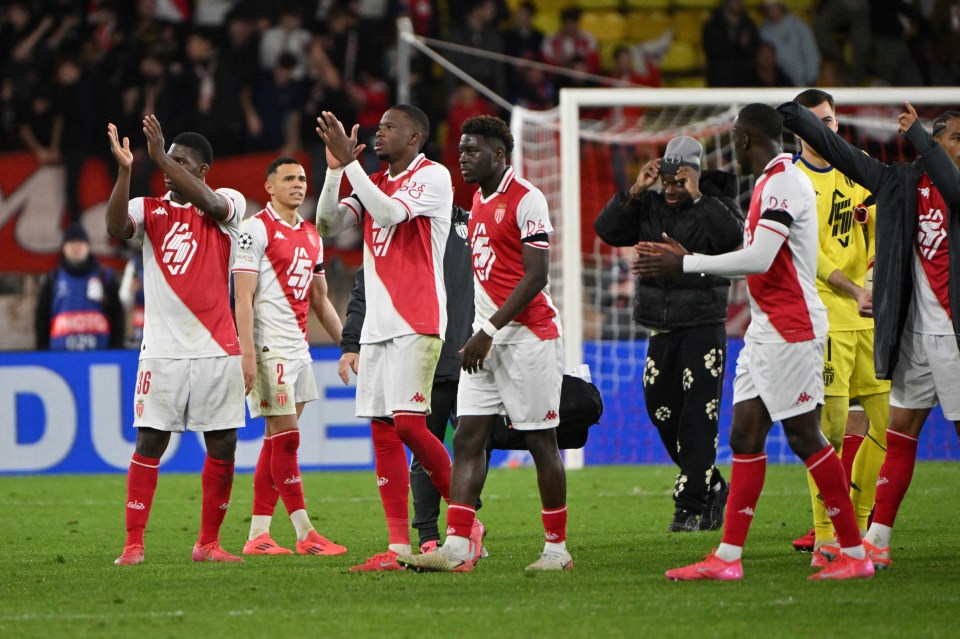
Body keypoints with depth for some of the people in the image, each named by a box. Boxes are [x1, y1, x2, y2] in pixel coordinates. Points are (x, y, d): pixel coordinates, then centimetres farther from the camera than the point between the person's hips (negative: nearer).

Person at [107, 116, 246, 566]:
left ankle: (208, 543, 14)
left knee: (223, 446, 1)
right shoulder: (149, 209, 8)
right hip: (162, 348, 0)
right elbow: (116, 228, -12)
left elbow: (207, 203, -19)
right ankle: (133, 544, -3)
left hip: (217, 348, 0)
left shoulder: (228, 204, 4)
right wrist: (125, 170, -24)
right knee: (149, 443, -6)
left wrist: (160, 156, -24)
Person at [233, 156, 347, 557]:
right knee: (286, 436, -8)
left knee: (277, 439, 7)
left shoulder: (311, 236, 17)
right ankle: (305, 534, -8)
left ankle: (257, 535, 9)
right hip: (269, 347, -8)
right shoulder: (257, 228, -7)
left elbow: (320, 300, 24)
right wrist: (247, 354, -19)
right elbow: (243, 296, -12)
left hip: (298, 346, 8)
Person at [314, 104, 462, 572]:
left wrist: (350, 163, -17)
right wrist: (335, 167, -1)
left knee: (408, 423, -15)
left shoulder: (433, 176, -4)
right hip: (377, 324, 8)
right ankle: (399, 546, 1)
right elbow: (327, 224, 10)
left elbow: (390, 213, -19)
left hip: (417, 323, -8)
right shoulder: (373, 183, 19)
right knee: (383, 429, 2)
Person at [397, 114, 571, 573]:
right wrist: (481, 332, 14)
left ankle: (557, 548, 6)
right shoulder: (478, 201, 15)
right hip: (488, 335, 9)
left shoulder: (526, 199, -12)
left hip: (528, 336, -9)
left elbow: (536, 275, -16)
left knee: (541, 440, -2)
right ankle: (457, 548, -5)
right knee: (468, 439, 0)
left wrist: (489, 330, -18)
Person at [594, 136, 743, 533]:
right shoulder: (649, 206, 8)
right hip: (660, 328, 5)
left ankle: (691, 507, -6)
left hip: (703, 326, -5)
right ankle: (713, 490, 24)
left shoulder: (716, 205, -3)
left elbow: (734, 236, -24)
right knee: (663, 415, 8)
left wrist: (697, 198, -22)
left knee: (697, 421, -9)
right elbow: (607, 230, -4)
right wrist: (635, 192, -13)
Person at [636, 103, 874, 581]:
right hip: (767, 328, 10)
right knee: (745, 436, 7)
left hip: (790, 330, -10)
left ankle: (855, 553, -2)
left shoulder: (783, 182, -15)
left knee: (804, 436, -7)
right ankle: (727, 557, 7)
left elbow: (757, 260, -22)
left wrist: (685, 263, -15)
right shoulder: (772, 181, 17)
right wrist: (686, 260, 20)